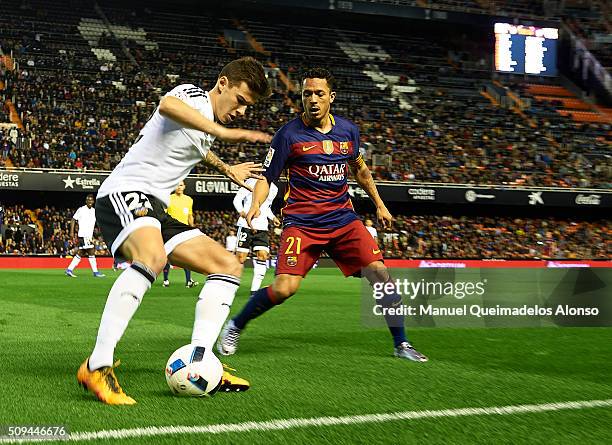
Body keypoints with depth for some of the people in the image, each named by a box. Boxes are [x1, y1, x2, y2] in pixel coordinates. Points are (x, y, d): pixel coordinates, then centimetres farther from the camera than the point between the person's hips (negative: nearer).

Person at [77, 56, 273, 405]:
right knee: (152, 256, -40)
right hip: (125, 192, -10)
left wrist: (226, 169, 56)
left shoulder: (208, 129, 22)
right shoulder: (194, 95, -4)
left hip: (156, 211, 10)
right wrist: (224, 132, -35)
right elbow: (168, 105, -31)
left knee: (229, 266, 3)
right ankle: (97, 367, -38)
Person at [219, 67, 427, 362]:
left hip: (343, 219, 4)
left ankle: (401, 344, 7)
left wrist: (379, 204, 26)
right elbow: (266, 176, -3)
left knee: (379, 273, -10)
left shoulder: (348, 130, 8)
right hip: (301, 223, -4)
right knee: (284, 288, -19)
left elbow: (360, 168, 25)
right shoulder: (290, 134, -6)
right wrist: (256, 205, -21)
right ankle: (234, 328, 8)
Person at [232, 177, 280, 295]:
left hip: (262, 228, 5)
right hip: (246, 225, -5)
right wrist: (243, 213, -21)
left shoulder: (273, 189, 16)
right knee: (240, 257, -5)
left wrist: (272, 218, 12)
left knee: (263, 255, -9)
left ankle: (254, 290, -6)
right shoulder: (252, 182, -3)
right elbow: (237, 199, -4)